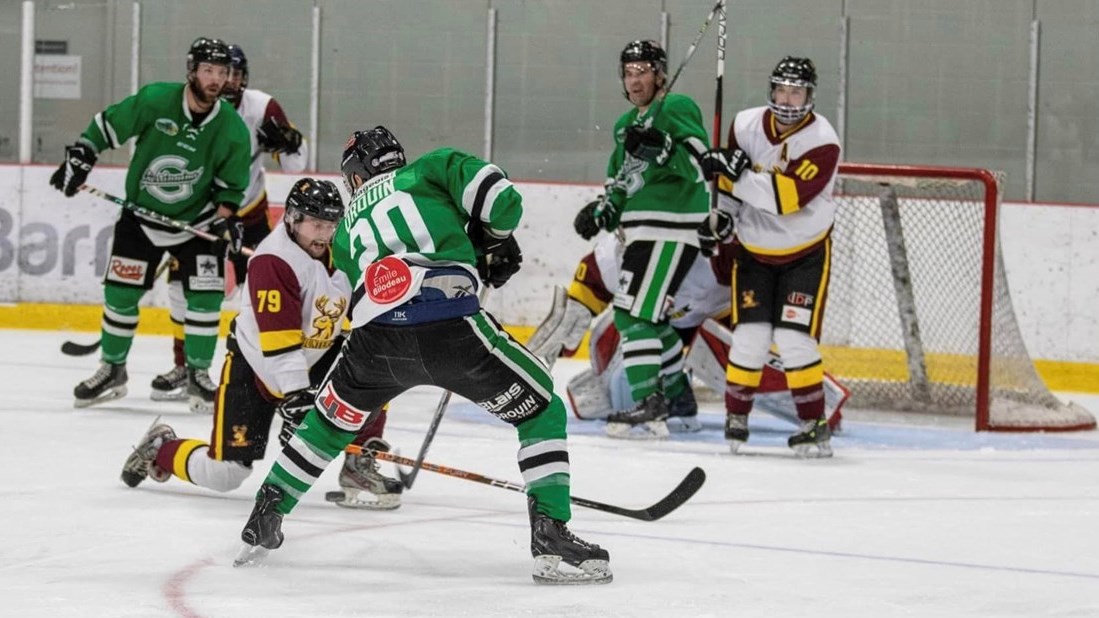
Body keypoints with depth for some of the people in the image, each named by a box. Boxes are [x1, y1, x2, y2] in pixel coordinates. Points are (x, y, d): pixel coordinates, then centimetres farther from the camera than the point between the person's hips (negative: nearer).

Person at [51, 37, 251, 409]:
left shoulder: (232, 130, -13)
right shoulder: (155, 101, -19)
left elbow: (230, 186, -2)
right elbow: (107, 127, -6)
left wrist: (226, 218, -17)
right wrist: (79, 157, -13)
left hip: (196, 221, 0)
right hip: (141, 215, 0)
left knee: (205, 295, -9)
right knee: (120, 293, 2)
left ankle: (198, 373, 7)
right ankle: (112, 370, 18)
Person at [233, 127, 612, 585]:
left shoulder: (348, 227, 32)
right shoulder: (433, 169, 22)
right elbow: (501, 200, 7)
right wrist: (492, 243, 28)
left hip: (376, 338, 3)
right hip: (451, 327, -3)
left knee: (331, 419, 32)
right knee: (542, 411, 13)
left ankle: (264, 519, 36)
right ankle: (551, 539, 0)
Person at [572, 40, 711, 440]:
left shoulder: (677, 109, -8)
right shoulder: (626, 125, 21)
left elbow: (700, 165, -20)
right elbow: (621, 183, 27)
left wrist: (661, 148, -33)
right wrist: (603, 211, 9)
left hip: (671, 230, -10)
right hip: (644, 231, 10)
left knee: (634, 313, -16)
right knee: (652, 316, 16)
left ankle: (650, 409, -19)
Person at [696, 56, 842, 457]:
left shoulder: (822, 141, -20)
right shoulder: (746, 126, -5)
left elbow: (788, 196, -32)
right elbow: (733, 183, 13)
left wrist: (740, 173, -35)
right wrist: (723, 215, 2)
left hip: (804, 254, -3)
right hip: (753, 248, 3)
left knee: (794, 338, -12)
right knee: (750, 337, -5)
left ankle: (814, 425, -1)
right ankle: (736, 418, 8)